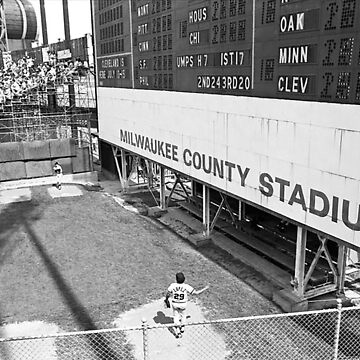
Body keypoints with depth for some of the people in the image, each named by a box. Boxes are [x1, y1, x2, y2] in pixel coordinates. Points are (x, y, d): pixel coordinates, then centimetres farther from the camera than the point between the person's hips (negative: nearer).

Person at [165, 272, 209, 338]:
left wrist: (166, 300, 14)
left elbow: (167, 294, -9)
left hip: (174, 304, 0)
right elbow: (196, 293, -19)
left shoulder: (172, 285, -20)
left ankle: (178, 331, 11)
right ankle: (182, 327, 45)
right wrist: (205, 288, -6)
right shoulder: (186, 286, -22)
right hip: (183, 304, 0)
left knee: (176, 316, 18)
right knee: (182, 314, 27)